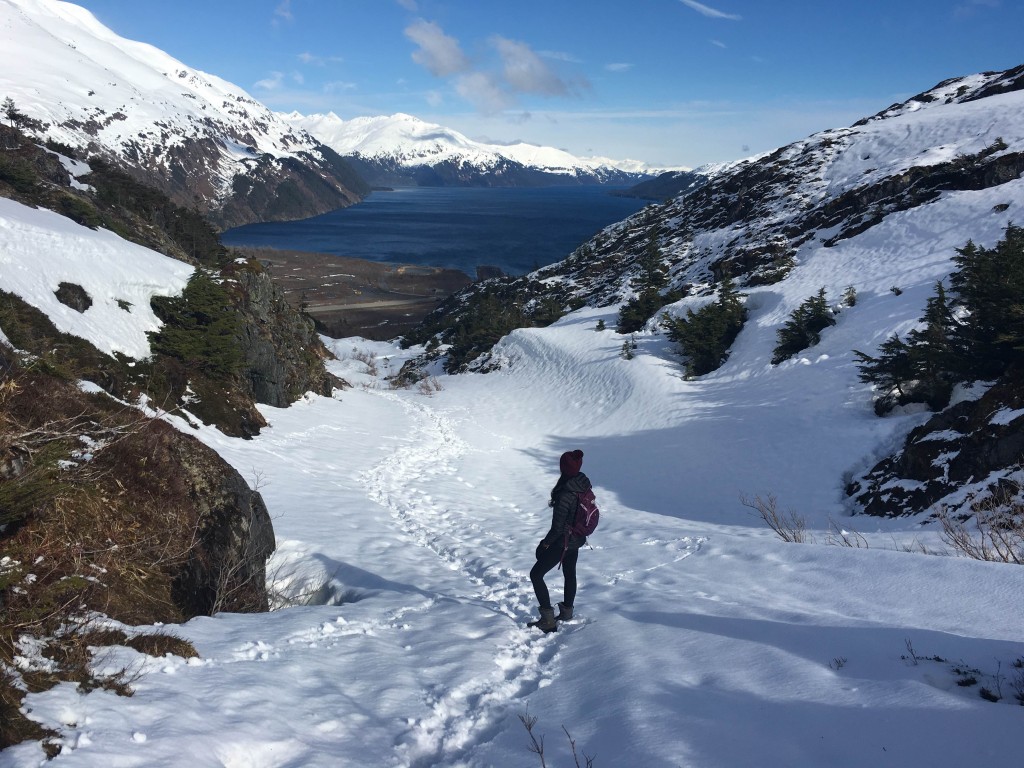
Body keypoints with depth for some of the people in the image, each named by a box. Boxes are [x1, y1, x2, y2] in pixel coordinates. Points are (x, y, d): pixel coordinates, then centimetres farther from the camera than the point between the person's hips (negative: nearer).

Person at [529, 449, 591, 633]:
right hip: (578, 539, 8)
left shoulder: (565, 495, -32)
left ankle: (548, 620, 2)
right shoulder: (584, 485, -8)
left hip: (563, 542, -8)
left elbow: (557, 527, -25)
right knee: (570, 574, 27)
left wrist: (546, 542, -8)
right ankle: (567, 612, 45)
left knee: (536, 574, 3)